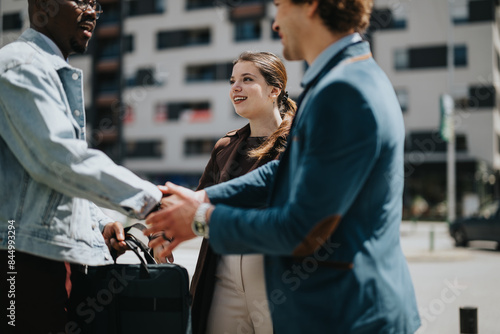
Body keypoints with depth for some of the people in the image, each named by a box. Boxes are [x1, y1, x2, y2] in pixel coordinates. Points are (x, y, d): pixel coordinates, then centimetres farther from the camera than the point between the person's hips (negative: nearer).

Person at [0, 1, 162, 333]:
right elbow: (60, 156, -23)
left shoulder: (61, 75, 21)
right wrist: (150, 200, -22)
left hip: (63, 255, 9)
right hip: (28, 255, -9)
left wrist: (99, 222, 11)